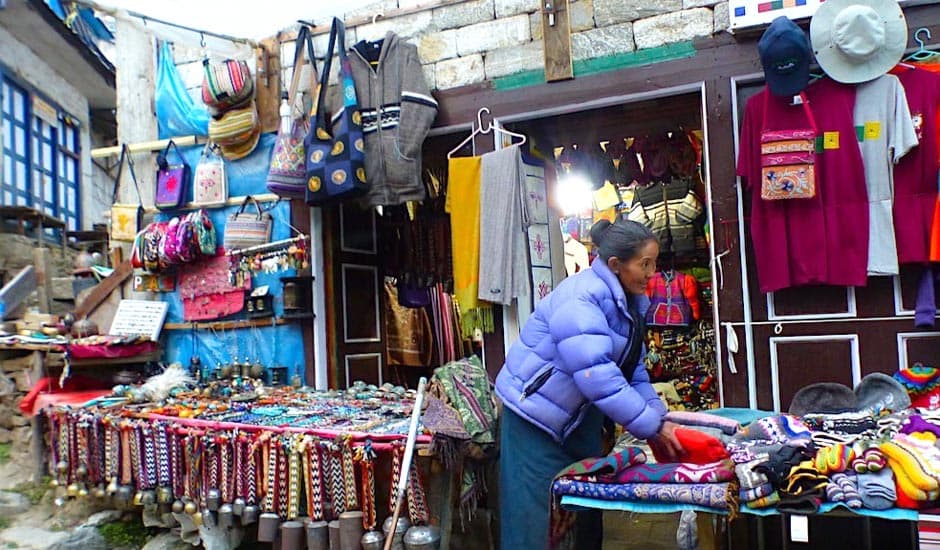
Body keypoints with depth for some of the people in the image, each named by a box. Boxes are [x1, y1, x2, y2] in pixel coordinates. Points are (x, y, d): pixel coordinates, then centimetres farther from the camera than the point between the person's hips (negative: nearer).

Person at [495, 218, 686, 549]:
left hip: (579, 417, 9)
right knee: (530, 518, -3)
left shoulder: (629, 301, 3)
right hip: (535, 413, -9)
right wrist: (651, 426, -29)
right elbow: (597, 375, -33)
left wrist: (657, 417, -8)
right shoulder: (580, 298, -26)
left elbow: (634, 370, 5)